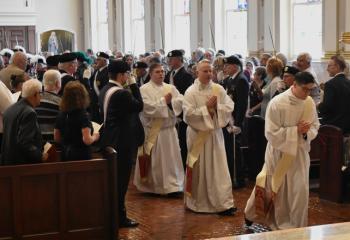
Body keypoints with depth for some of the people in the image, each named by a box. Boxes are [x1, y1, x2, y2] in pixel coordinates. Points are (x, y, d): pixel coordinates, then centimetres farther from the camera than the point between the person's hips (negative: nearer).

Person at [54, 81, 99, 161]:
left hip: (65, 156, 6)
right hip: (81, 156, -6)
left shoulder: (61, 115, 3)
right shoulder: (83, 115, -15)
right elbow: (87, 140, -23)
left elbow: (56, 138, 10)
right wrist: (95, 137, -3)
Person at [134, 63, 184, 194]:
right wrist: (164, 101, -16)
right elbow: (148, 107, -17)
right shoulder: (144, 89, -5)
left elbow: (181, 101, -3)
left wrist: (170, 101, -19)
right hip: (152, 130, -4)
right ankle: (151, 186, 17)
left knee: (171, 158, 5)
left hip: (169, 130, 4)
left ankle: (172, 185, 14)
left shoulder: (171, 88, 9)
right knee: (154, 160, 4)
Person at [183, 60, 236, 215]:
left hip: (215, 133, 3)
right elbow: (188, 114, -16)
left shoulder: (219, 89, 3)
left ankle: (224, 202, 4)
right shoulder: (191, 92, -7)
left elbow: (229, 107, -1)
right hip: (198, 134, -3)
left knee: (219, 168, 1)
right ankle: (198, 202, 21)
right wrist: (206, 108, -17)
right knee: (199, 169, 7)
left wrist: (215, 107, -15)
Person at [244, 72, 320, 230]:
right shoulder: (277, 103, -21)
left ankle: (297, 226, 18)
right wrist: (296, 130, -24)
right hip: (279, 153, -3)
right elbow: (271, 133, -20)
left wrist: (307, 132, -17)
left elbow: (315, 126, 5)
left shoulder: (309, 103, -6)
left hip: (299, 153, 3)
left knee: (300, 190, 1)